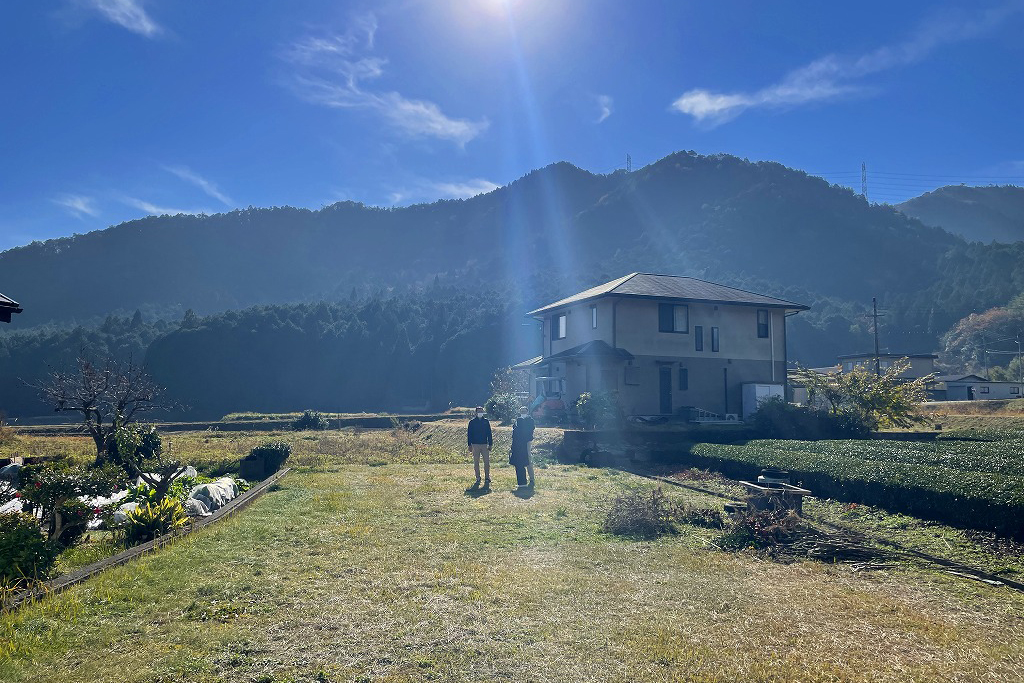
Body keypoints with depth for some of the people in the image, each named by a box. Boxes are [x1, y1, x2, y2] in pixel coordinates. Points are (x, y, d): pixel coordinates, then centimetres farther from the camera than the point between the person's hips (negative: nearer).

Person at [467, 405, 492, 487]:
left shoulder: (486, 421, 7)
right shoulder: (472, 422, 3)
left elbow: (489, 433, 9)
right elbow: (469, 434, 3)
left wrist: (490, 444, 3)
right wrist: (470, 445, -2)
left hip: (484, 445, 1)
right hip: (475, 445, -1)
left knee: (487, 462, -4)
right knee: (476, 463, 4)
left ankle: (487, 478, 3)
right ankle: (478, 479, 12)